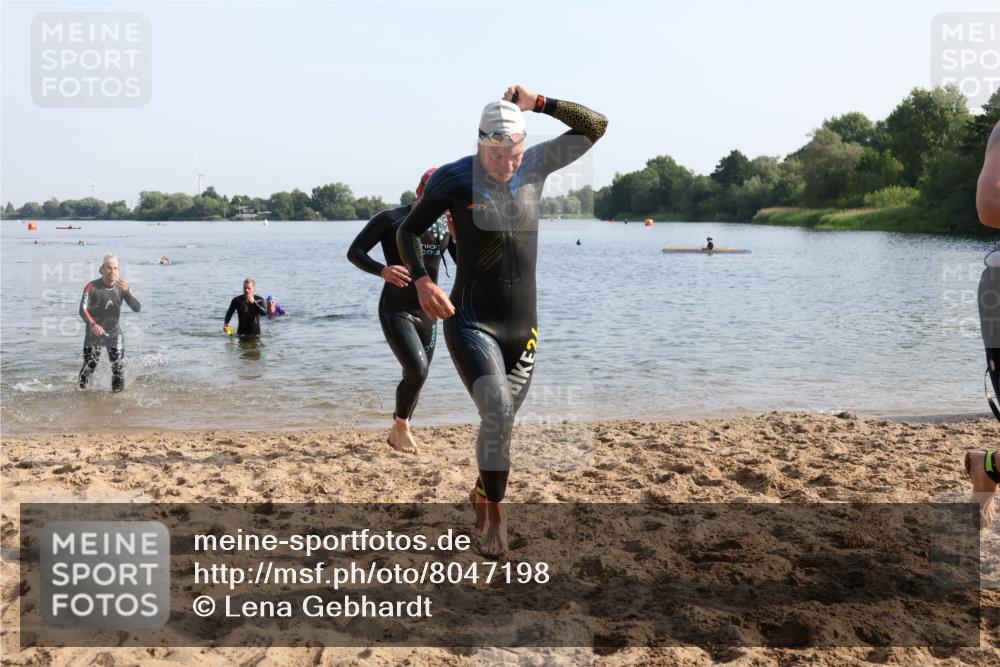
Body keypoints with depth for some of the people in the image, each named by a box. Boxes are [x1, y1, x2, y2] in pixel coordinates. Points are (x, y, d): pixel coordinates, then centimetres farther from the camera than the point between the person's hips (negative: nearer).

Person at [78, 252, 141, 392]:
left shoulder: (121, 286, -4)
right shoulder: (92, 286, -14)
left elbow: (137, 308, -12)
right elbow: (83, 310, -20)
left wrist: (126, 291, -28)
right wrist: (93, 324, -37)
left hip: (114, 332, 2)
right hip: (94, 333, -2)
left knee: (119, 367, -4)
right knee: (89, 366, -1)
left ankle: (118, 393, 14)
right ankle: (82, 391, 23)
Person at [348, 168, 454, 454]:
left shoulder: (445, 223, 4)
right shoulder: (390, 219, -9)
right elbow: (354, 252, -8)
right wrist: (382, 270, -26)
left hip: (428, 313, 5)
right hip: (396, 310, -5)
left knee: (415, 376, 13)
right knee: (418, 370, -20)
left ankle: (397, 432, 35)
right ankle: (401, 427, 4)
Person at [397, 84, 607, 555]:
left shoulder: (536, 165, 1)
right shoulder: (453, 178, -8)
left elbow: (595, 126, 1)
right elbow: (408, 231, 2)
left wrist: (539, 103, -9)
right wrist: (421, 281, -13)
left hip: (523, 326, 4)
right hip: (471, 322, -4)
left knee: (502, 420, 13)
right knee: (497, 413, -21)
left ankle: (481, 494, 39)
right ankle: (495, 514, -3)